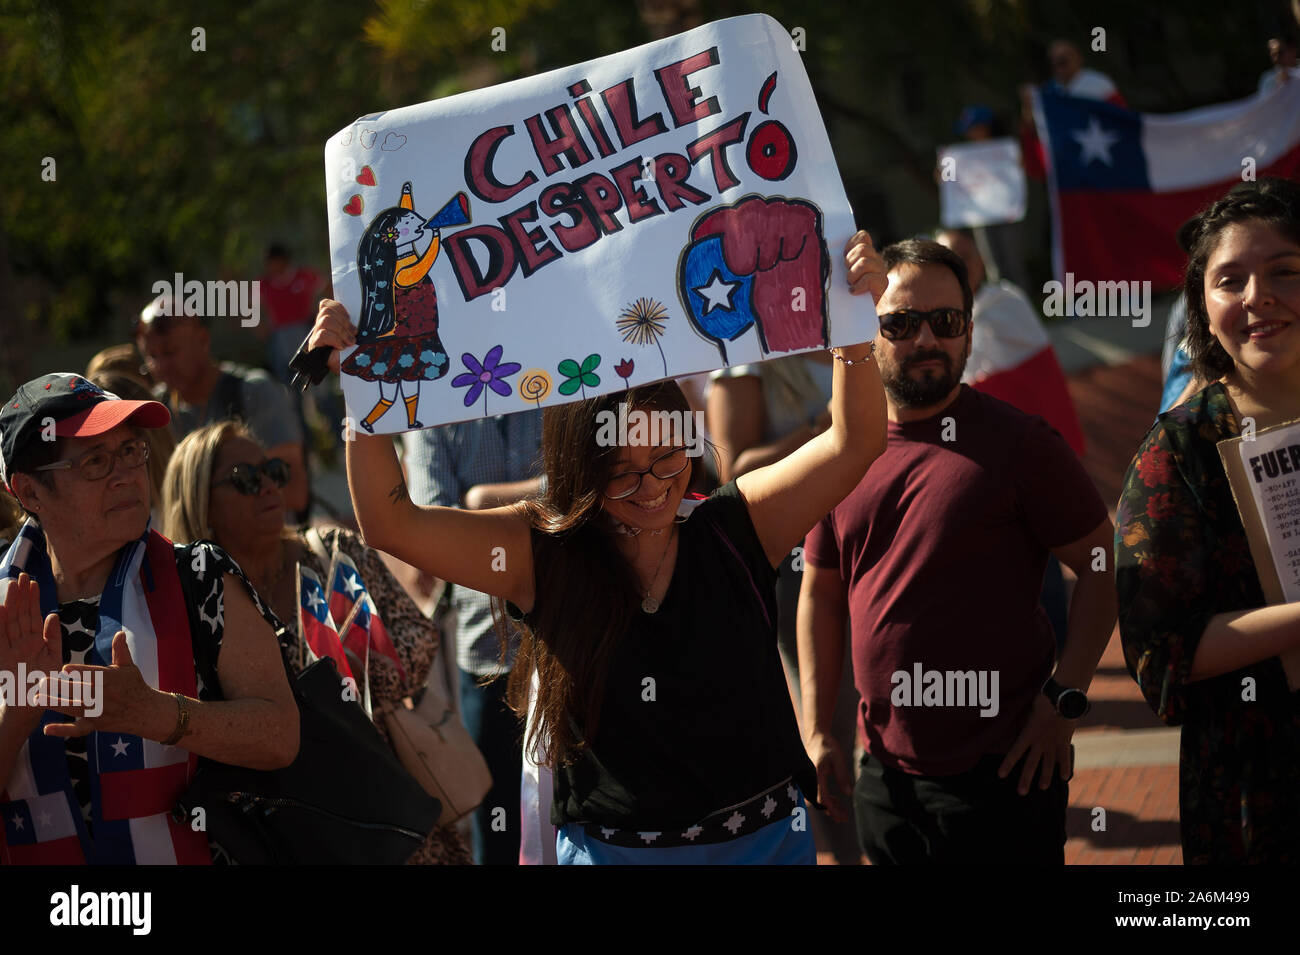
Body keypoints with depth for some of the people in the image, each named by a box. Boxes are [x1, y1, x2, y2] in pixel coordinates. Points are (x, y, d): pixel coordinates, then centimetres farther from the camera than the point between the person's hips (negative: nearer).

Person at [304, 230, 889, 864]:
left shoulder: (735, 531, -4)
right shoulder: (541, 555, -6)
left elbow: (853, 443, -9)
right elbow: (390, 521, -11)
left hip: (770, 838, 1)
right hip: (609, 848, -1)